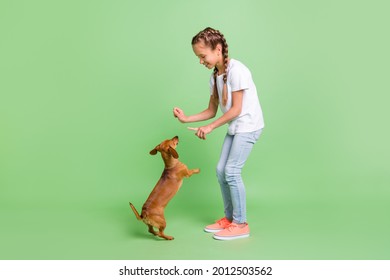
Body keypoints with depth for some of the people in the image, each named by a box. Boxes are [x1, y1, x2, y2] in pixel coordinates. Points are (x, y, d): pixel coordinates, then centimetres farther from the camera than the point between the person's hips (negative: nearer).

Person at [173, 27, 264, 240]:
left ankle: (241, 224, 0)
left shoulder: (236, 70, -18)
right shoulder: (214, 77, 6)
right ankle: (229, 218, 19)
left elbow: (236, 109, -18)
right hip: (234, 127, 8)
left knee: (232, 171, -11)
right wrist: (186, 118, -4)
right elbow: (211, 111, 8)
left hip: (249, 126, -8)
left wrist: (210, 127, -15)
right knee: (221, 170, 5)